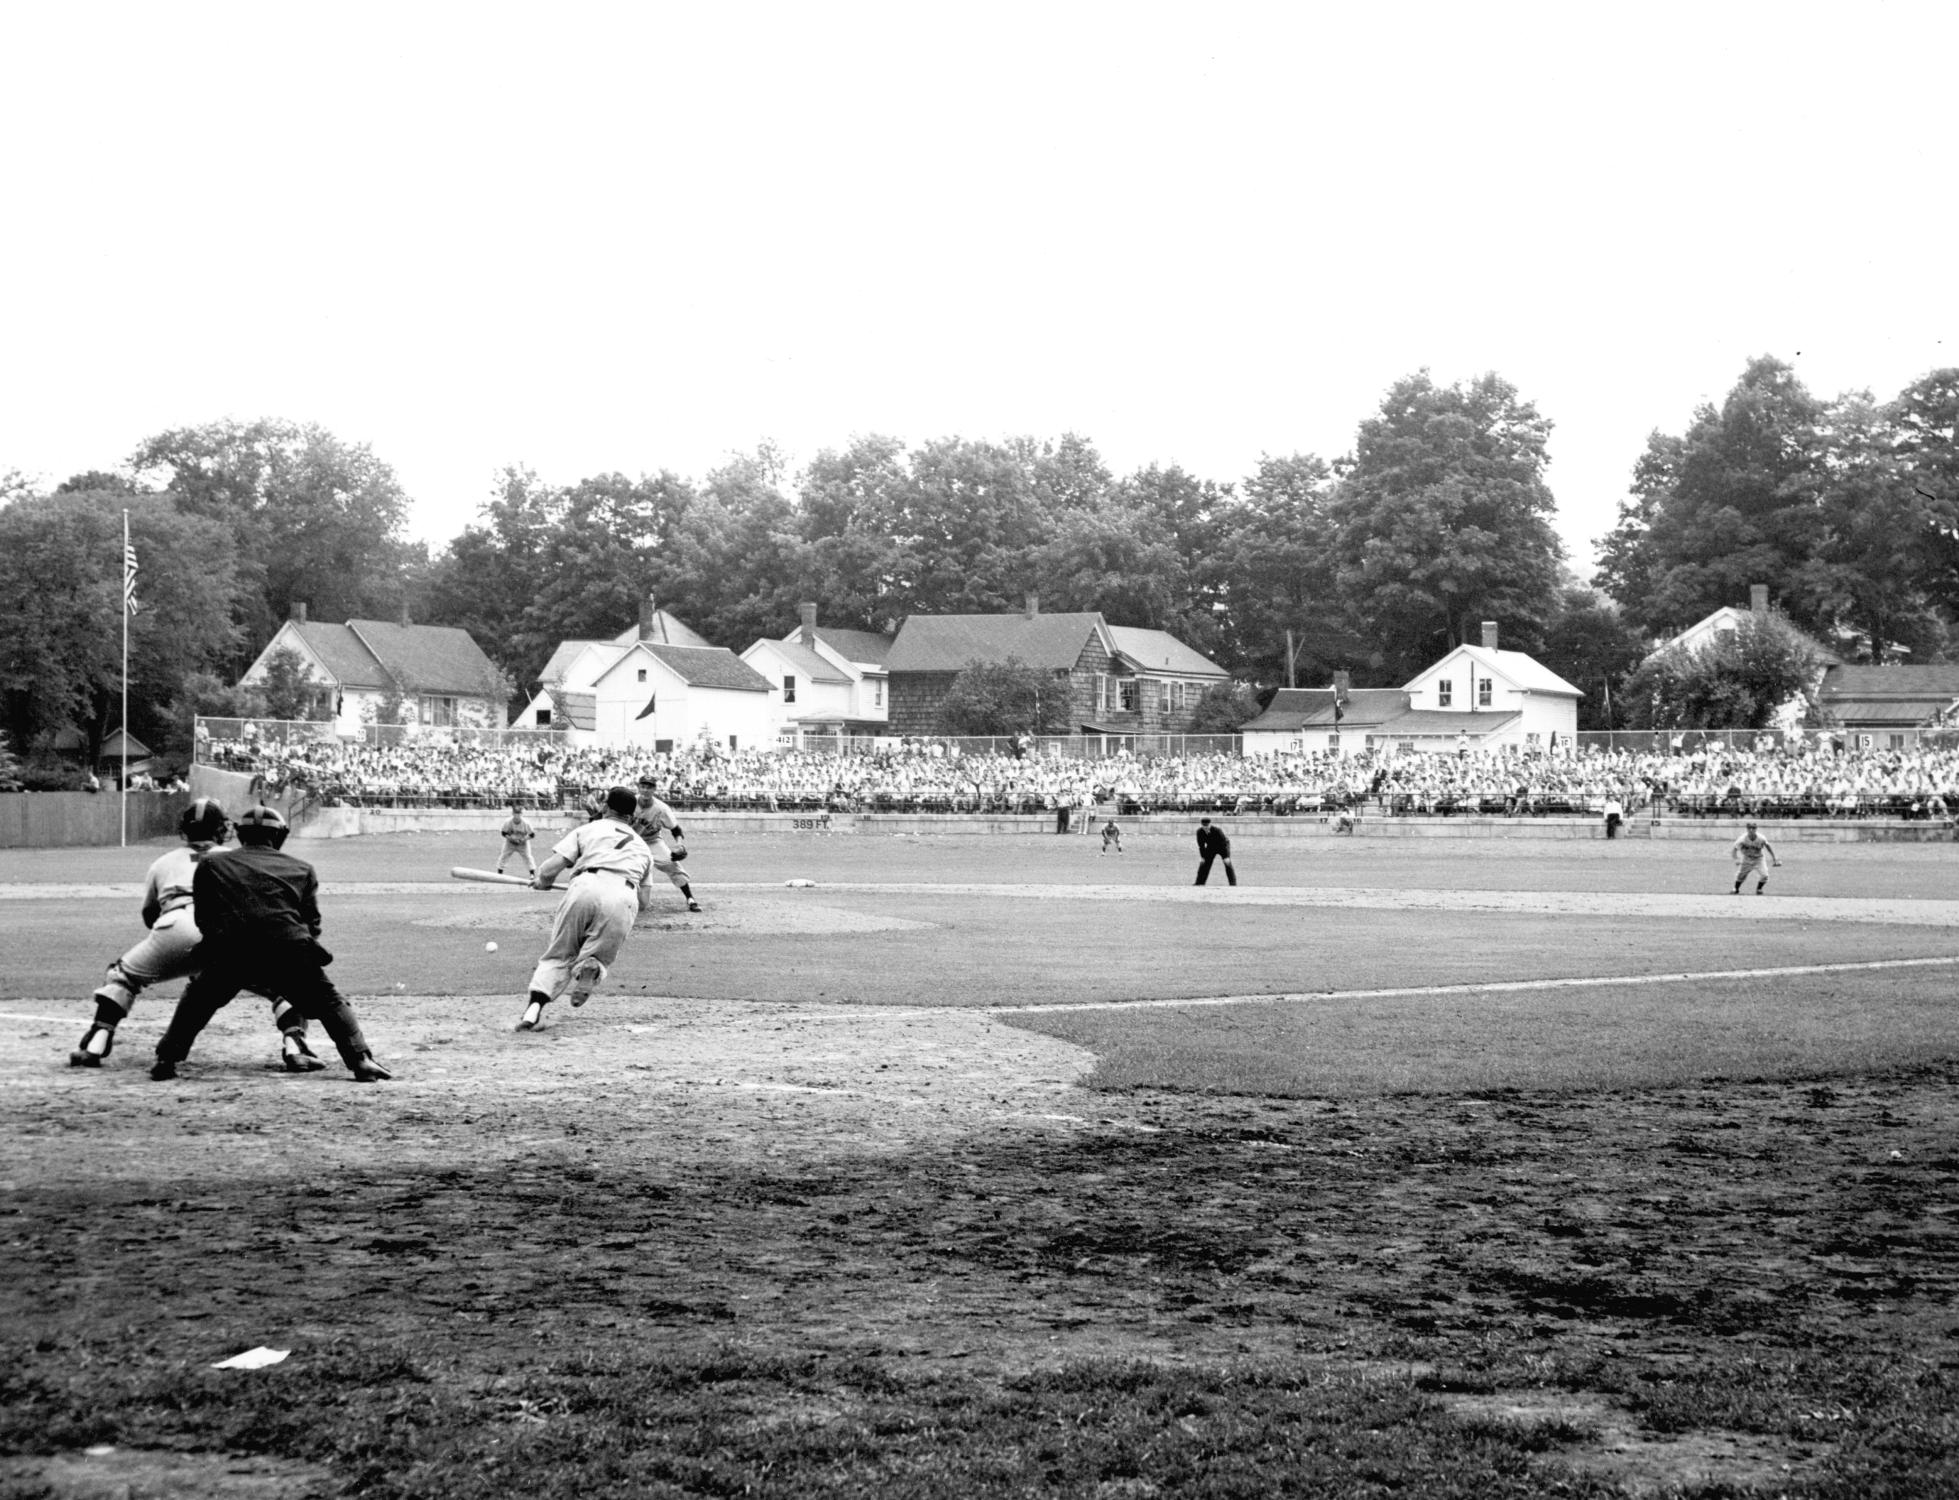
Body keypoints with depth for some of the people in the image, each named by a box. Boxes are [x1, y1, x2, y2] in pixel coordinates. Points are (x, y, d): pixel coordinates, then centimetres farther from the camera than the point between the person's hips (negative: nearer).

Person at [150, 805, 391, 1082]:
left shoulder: (210, 864, 22)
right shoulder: (301, 869, 22)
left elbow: (202, 920, 21)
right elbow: (312, 923, 16)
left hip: (229, 954, 0)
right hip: (290, 952, 0)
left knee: (196, 1000, 25)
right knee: (329, 1003, 15)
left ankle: (165, 1061, 19)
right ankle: (361, 1061, 0)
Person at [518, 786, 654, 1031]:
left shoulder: (587, 829, 24)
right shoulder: (643, 847, 34)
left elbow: (551, 868, 11)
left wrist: (543, 881, 33)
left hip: (585, 886, -1)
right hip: (624, 898, 1)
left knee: (558, 955, 7)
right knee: (601, 954, 17)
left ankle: (535, 1005, -13)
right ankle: (591, 967, -15)